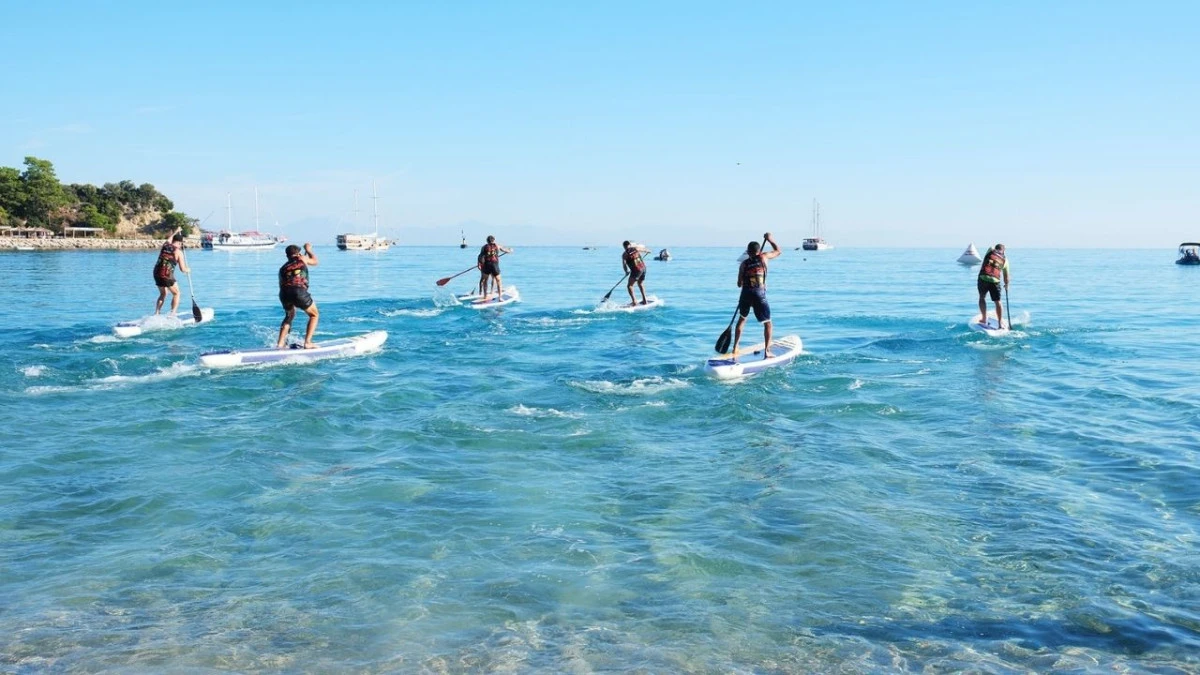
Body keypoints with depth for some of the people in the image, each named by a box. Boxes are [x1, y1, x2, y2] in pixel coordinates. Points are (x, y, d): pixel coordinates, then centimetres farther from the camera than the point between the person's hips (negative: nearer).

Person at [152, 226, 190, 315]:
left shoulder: (165, 245, 11)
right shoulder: (178, 251, -4)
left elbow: (169, 239, 39)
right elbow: (182, 269, -4)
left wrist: (176, 232, 52)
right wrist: (187, 270, 18)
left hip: (157, 274, 6)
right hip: (167, 275, -6)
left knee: (163, 294, 24)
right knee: (176, 294, 10)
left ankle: (156, 313, 19)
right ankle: (173, 313, -1)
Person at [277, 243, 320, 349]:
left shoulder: (283, 268, 26)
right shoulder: (302, 259, 19)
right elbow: (315, 261, 39)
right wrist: (308, 250, 56)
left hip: (284, 293, 4)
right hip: (299, 291, -4)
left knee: (289, 316, 31)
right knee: (314, 315, 17)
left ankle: (280, 343, 23)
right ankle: (307, 343, 6)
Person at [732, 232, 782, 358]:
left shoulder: (744, 264, 3)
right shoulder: (763, 257, 0)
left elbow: (739, 284, 6)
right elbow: (778, 251, 18)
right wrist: (770, 240, 28)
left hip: (746, 294, 2)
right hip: (759, 295, -2)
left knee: (742, 319, 23)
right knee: (767, 323, 7)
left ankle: (735, 348, 24)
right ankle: (767, 351, -3)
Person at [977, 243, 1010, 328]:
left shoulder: (990, 251, 7)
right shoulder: (1005, 260, 12)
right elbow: (1006, 277, 17)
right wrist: (1006, 285, 33)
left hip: (983, 278, 0)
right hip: (995, 281, 0)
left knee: (982, 298, 19)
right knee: (997, 302, 10)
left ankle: (984, 319, 16)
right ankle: (1000, 322, 10)